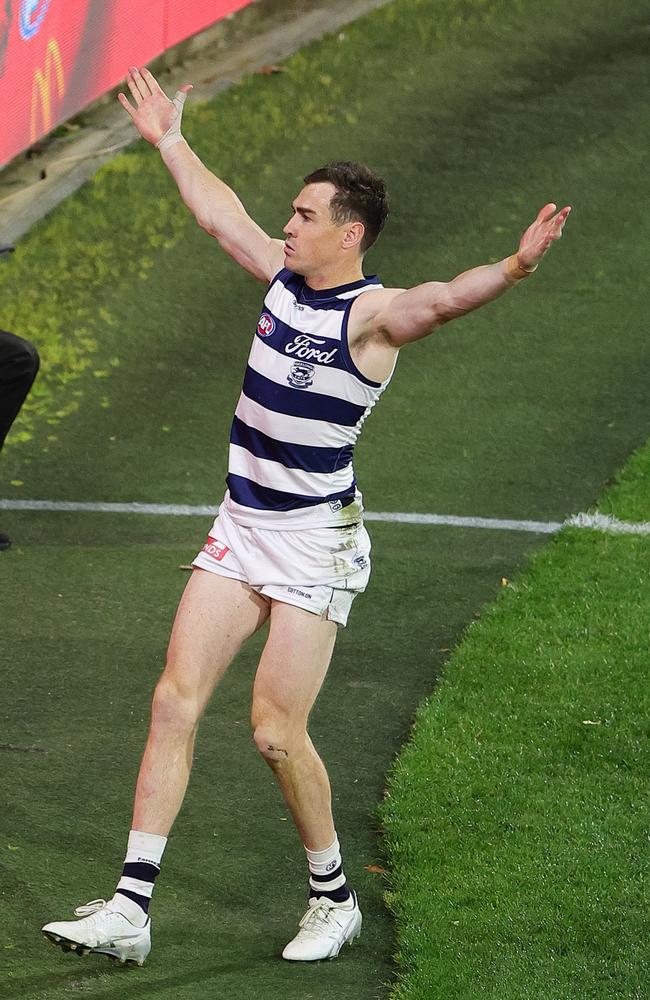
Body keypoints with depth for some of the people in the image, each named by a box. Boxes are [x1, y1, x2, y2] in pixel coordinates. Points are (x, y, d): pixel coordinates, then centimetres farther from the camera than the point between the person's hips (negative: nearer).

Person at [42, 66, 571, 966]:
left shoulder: (374, 313, -16)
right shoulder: (286, 277, 7)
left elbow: (445, 298, -37)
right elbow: (218, 211, 25)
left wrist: (513, 268, -56)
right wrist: (170, 142, 37)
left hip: (316, 543, -7)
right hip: (241, 529, 7)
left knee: (277, 731, -9)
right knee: (176, 700, 0)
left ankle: (334, 898, 15)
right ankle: (131, 910, 1)